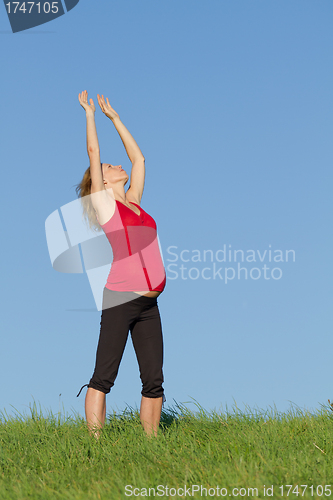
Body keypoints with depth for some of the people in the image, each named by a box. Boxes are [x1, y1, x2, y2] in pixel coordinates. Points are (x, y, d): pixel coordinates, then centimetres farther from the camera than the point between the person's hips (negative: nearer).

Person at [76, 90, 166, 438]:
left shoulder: (133, 201, 20)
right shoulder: (102, 201, 4)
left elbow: (138, 157, 27)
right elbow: (93, 152, 3)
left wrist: (114, 116, 32)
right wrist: (90, 113, 15)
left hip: (149, 304, 7)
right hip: (120, 299, -6)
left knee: (154, 380, 4)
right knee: (104, 376, -4)